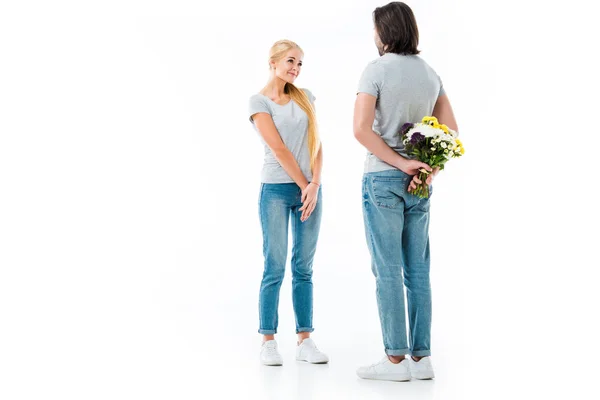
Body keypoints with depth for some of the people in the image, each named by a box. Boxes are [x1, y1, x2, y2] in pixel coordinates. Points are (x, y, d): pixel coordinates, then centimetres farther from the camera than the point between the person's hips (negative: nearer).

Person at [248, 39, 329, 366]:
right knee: (275, 268, -3)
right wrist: (303, 185, -8)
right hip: (277, 189, -4)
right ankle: (268, 341, 5)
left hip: (310, 189, 4)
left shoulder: (305, 97, 12)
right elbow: (279, 149, -8)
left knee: (304, 268, 6)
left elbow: (316, 144, 6)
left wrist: (315, 185, -6)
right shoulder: (259, 102, -2)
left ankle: (305, 339, 11)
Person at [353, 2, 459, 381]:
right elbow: (451, 131, 7)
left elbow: (361, 128, -16)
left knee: (388, 271, -1)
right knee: (418, 271, 8)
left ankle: (396, 359, 3)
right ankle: (421, 357, 12)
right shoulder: (431, 73, 11)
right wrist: (429, 170, -1)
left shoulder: (377, 69, -7)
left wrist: (401, 163, -13)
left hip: (383, 179, -6)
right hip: (419, 183, 6)